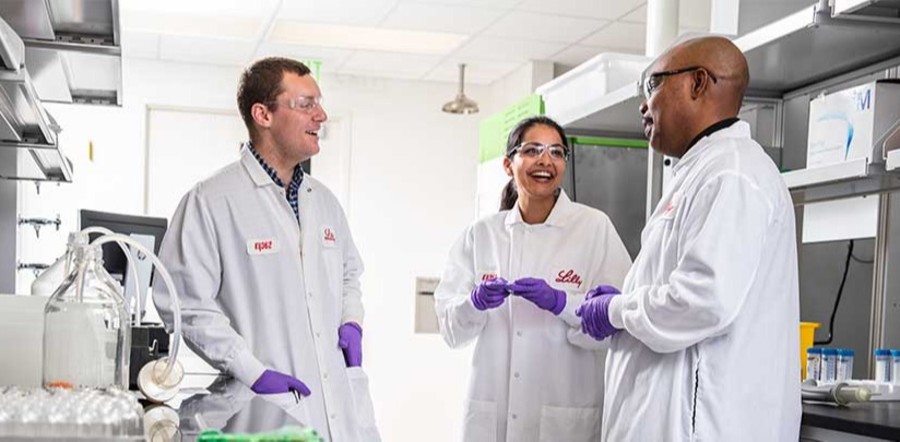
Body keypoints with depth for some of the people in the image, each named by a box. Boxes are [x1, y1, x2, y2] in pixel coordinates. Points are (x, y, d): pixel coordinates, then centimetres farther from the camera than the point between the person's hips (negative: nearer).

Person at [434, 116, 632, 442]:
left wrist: (560, 302, -24)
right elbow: (451, 328, 1)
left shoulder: (594, 227, -2)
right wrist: (476, 302, -17)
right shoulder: (481, 234, 5)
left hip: (566, 414, -2)